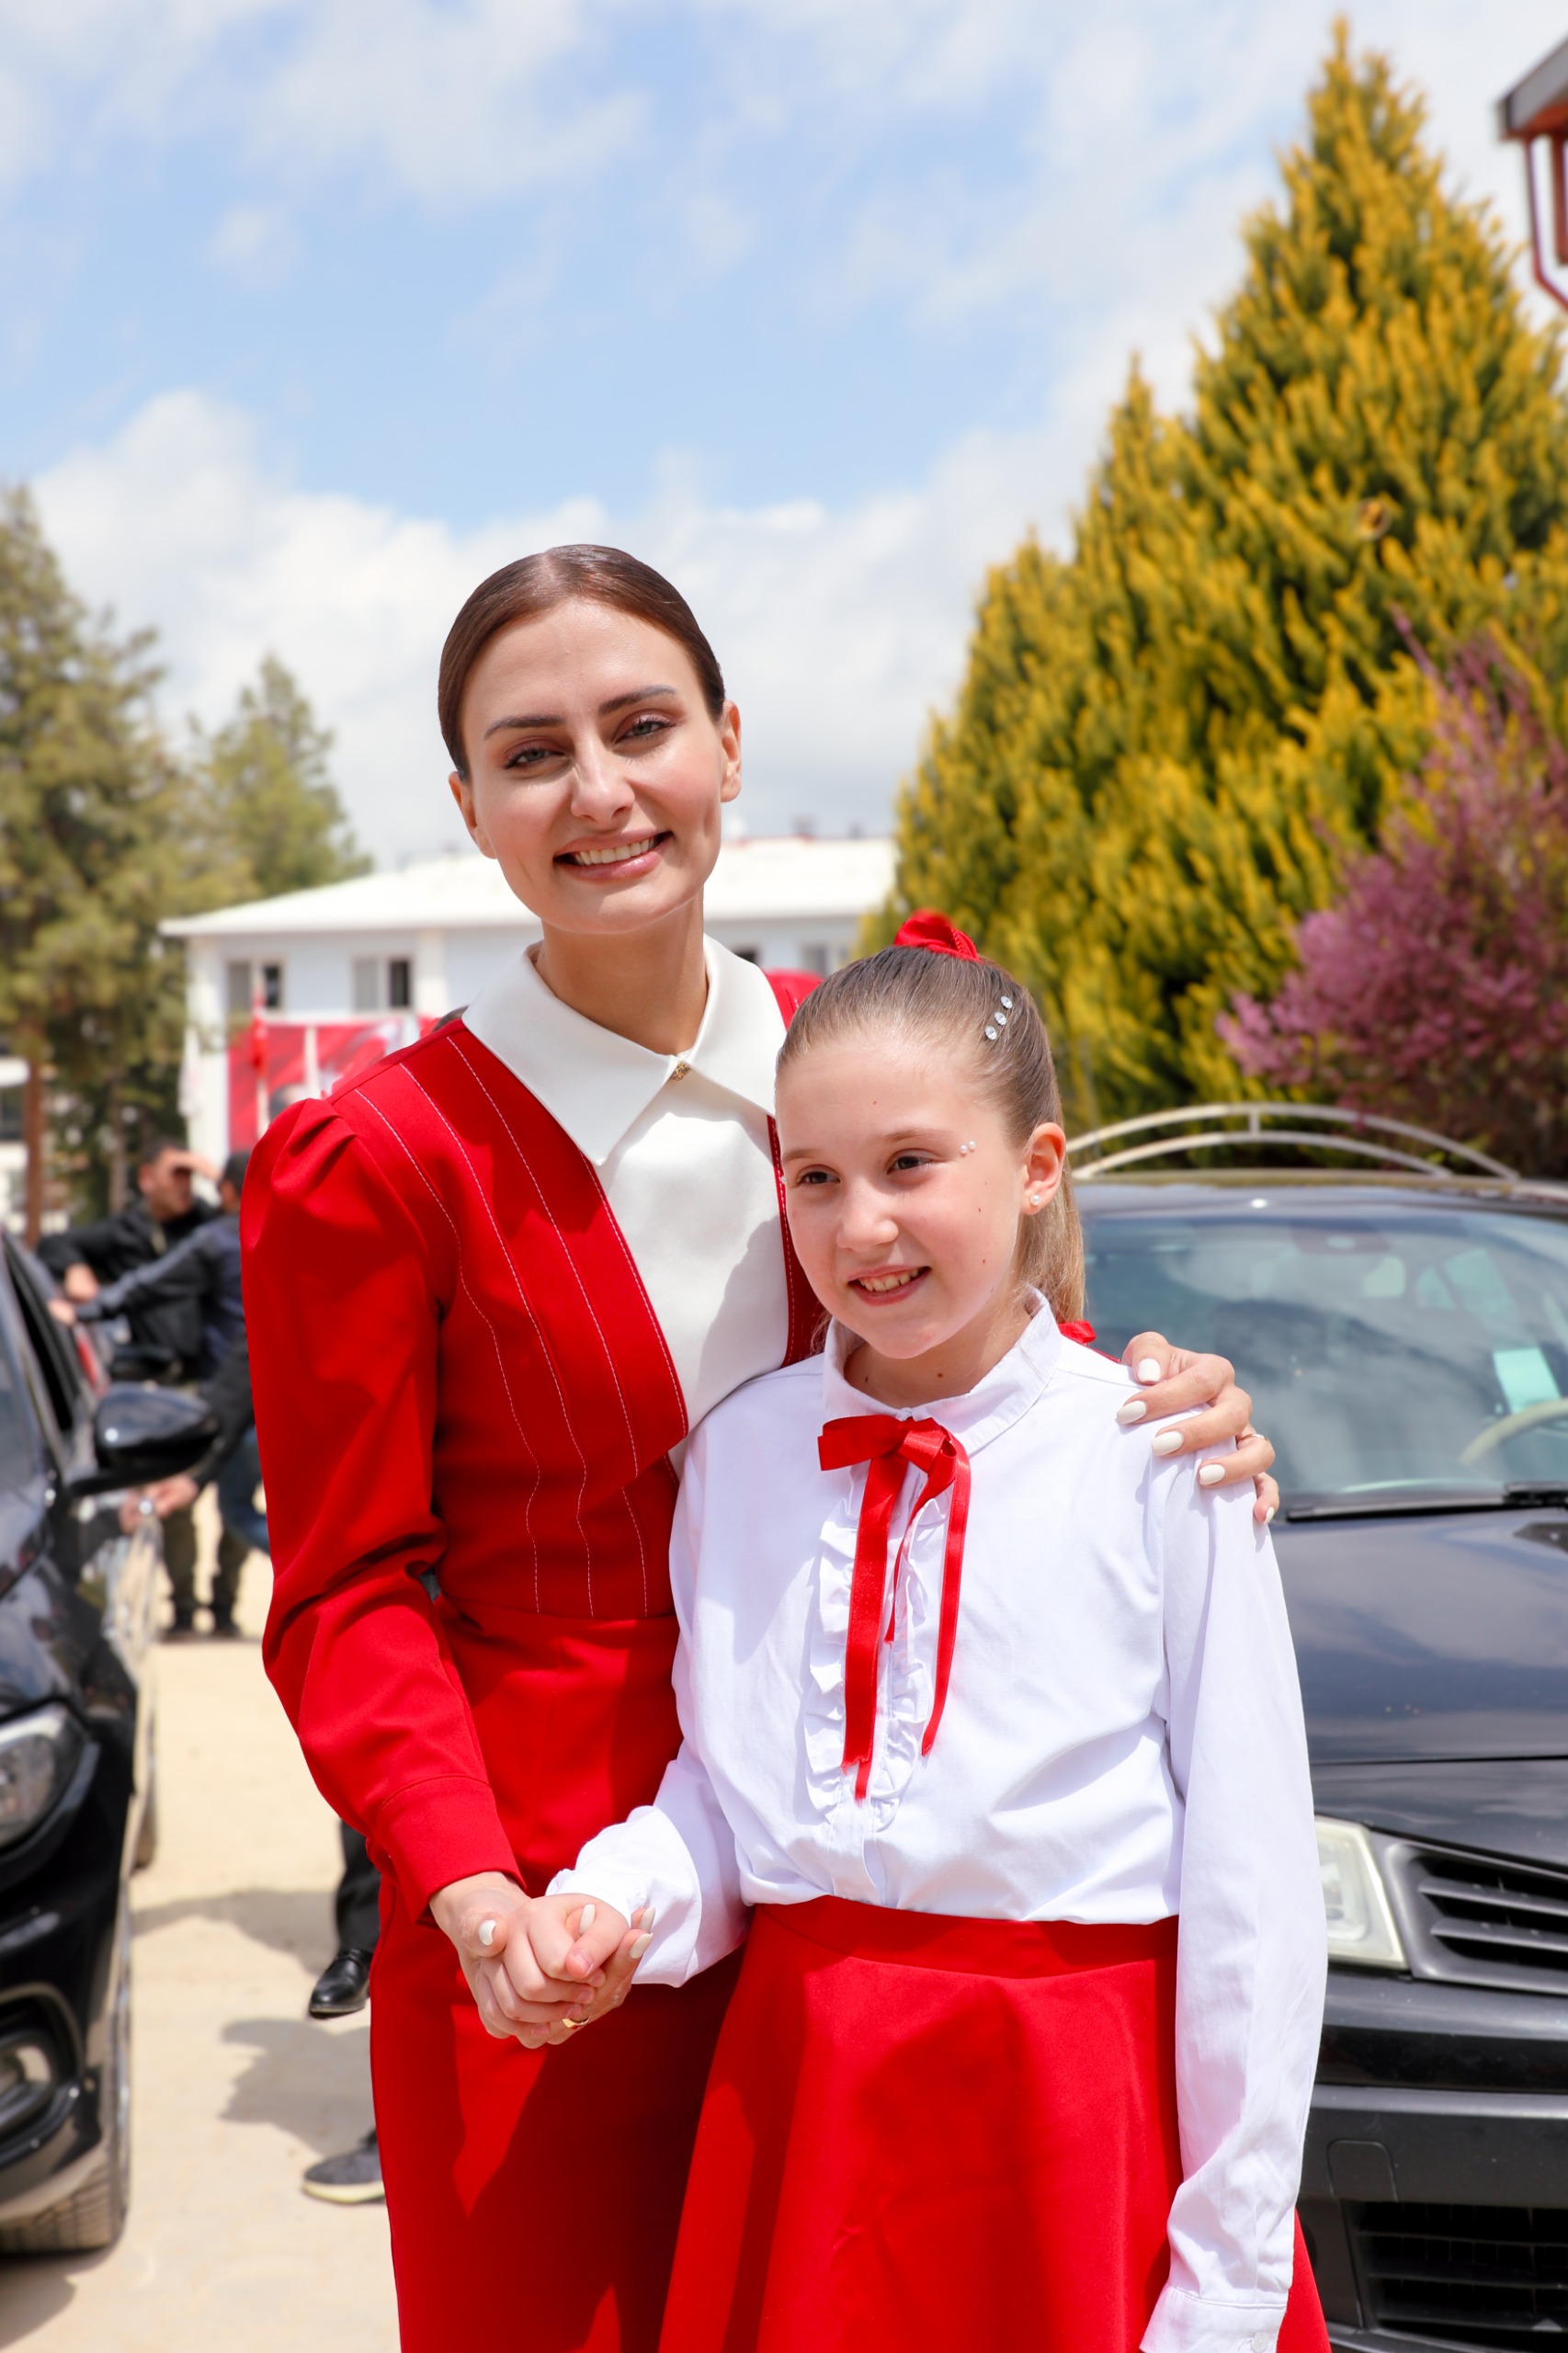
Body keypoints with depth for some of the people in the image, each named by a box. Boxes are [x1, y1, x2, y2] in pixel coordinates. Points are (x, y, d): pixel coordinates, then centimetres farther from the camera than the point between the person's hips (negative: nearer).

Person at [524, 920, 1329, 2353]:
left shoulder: (1157, 1458, -9)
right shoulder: (745, 1448, 4)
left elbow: (1252, 1873, -8)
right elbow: (716, 1781, 10)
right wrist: (611, 1899, -12)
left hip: (1076, 2101, -3)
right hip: (803, 2086, 3)